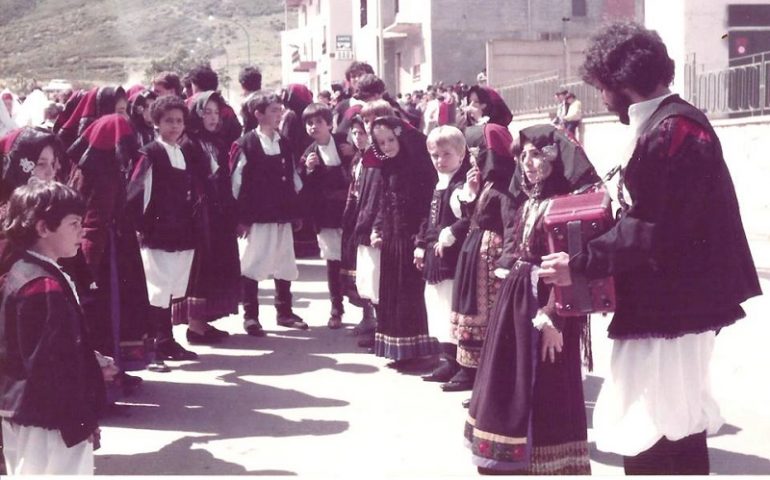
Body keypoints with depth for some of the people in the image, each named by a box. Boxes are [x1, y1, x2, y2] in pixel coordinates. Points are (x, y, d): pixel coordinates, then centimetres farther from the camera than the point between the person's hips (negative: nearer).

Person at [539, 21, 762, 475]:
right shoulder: (670, 124, 12)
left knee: (653, 442, -4)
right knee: (677, 431, 20)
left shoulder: (671, 131, -20)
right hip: (674, 300, 11)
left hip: (671, 307, -11)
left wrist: (580, 265, -18)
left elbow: (651, 232, -24)